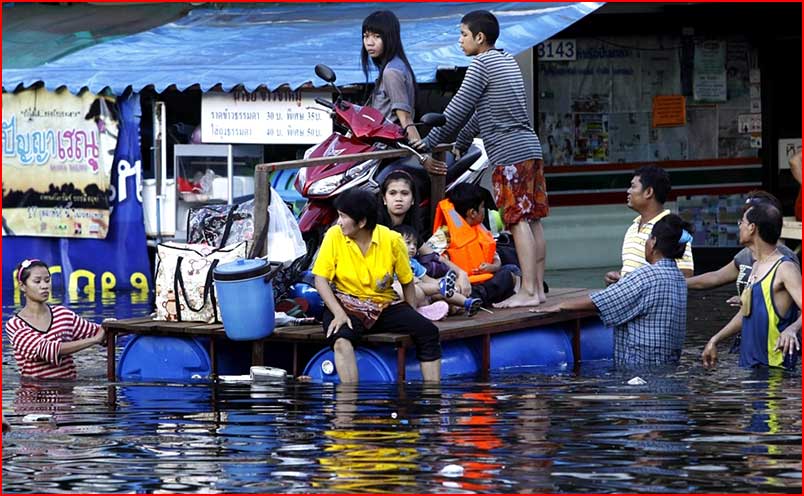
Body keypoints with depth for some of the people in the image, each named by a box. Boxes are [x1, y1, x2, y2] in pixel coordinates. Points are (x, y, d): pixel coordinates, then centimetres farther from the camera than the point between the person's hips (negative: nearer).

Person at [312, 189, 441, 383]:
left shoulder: (392, 240, -6)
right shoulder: (334, 236, -8)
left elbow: (407, 283, 6)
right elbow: (321, 279, -9)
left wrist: (414, 321, 1)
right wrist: (338, 313, -22)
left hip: (385, 305, 2)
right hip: (347, 305, -2)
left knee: (428, 331, -18)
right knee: (341, 339, -36)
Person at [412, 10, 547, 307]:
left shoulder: (482, 63, -7)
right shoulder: (508, 61, 21)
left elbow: (459, 109, -7)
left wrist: (430, 141, 1)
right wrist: (461, 143, 31)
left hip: (509, 153, -9)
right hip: (530, 147, 9)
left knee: (518, 220, -11)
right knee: (532, 219, 8)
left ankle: (528, 291, -15)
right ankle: (538, 287, 9)